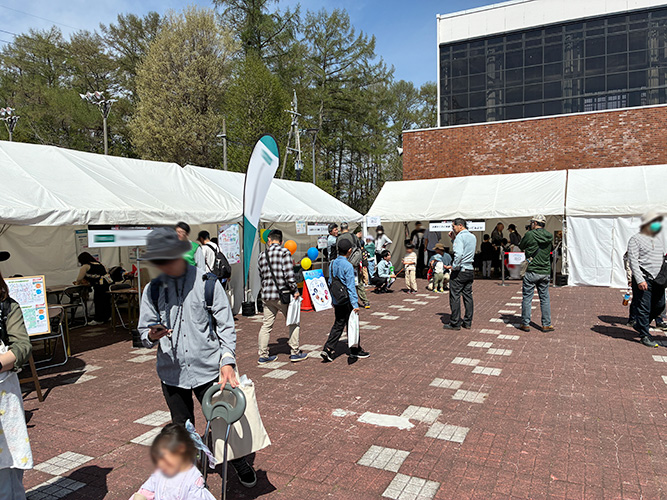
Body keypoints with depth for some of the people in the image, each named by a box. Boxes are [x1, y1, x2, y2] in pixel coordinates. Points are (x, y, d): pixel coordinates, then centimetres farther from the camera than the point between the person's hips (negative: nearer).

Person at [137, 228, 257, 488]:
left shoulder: (207, 283, -6)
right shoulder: (152, 290, 1)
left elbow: (226, 325, -5)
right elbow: (144, 333, 4)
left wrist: (227, 361, -16)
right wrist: (152, 336, -20)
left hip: (208, 369, -2)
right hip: (172, 372, 2)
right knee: (183, 430, 16)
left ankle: (240, 463, 36)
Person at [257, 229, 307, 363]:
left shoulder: (262, 255, 8)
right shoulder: (284, 252, -9)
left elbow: (261, 276, 12)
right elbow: (289, 273, -16)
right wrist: (295, 290, -9)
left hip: (267, 295, 5)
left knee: (266, 325, 12)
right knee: (293, 322, 11)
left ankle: (263, 355, 17)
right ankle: (295, 352, 15)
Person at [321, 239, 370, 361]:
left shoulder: (333, 263, 4)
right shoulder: (348, 266, -18)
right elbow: (351, 286, -20)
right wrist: (355, 304, -17)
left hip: (336, 301, 7)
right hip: (347, 301, -7)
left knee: (338, 325, 13)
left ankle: (328, 349, 6)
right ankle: (355, 350, 21)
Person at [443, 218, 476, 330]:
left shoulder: (460, 236, -13)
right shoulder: (473, 237, 13)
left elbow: (459, 254, -27)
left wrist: (454, 266, -18)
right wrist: (453, 239, 18)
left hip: (460, 271, -8)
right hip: (470, 270, 8)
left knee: (455, 296, -2)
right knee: (468, 296, 11)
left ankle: (455, 323, 2)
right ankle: (468, 322, 16)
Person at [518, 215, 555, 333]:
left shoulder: (529, 235, -10)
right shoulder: (550, 236, 4)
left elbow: (521, 246, 5)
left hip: (531, 271, -4)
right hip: (545, 272, 4)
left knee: (527, 298, 4)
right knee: (545, 298, 11)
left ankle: (525, 324, 8)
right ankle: (546, 324, 14)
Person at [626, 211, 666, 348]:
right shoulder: (636, 239, -5)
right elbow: (632, 260, -12)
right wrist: (639, 279, -19)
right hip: (643, 279, -7)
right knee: (643, 308, -2)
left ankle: (639, 325, 30)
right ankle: (644, 335, 9)